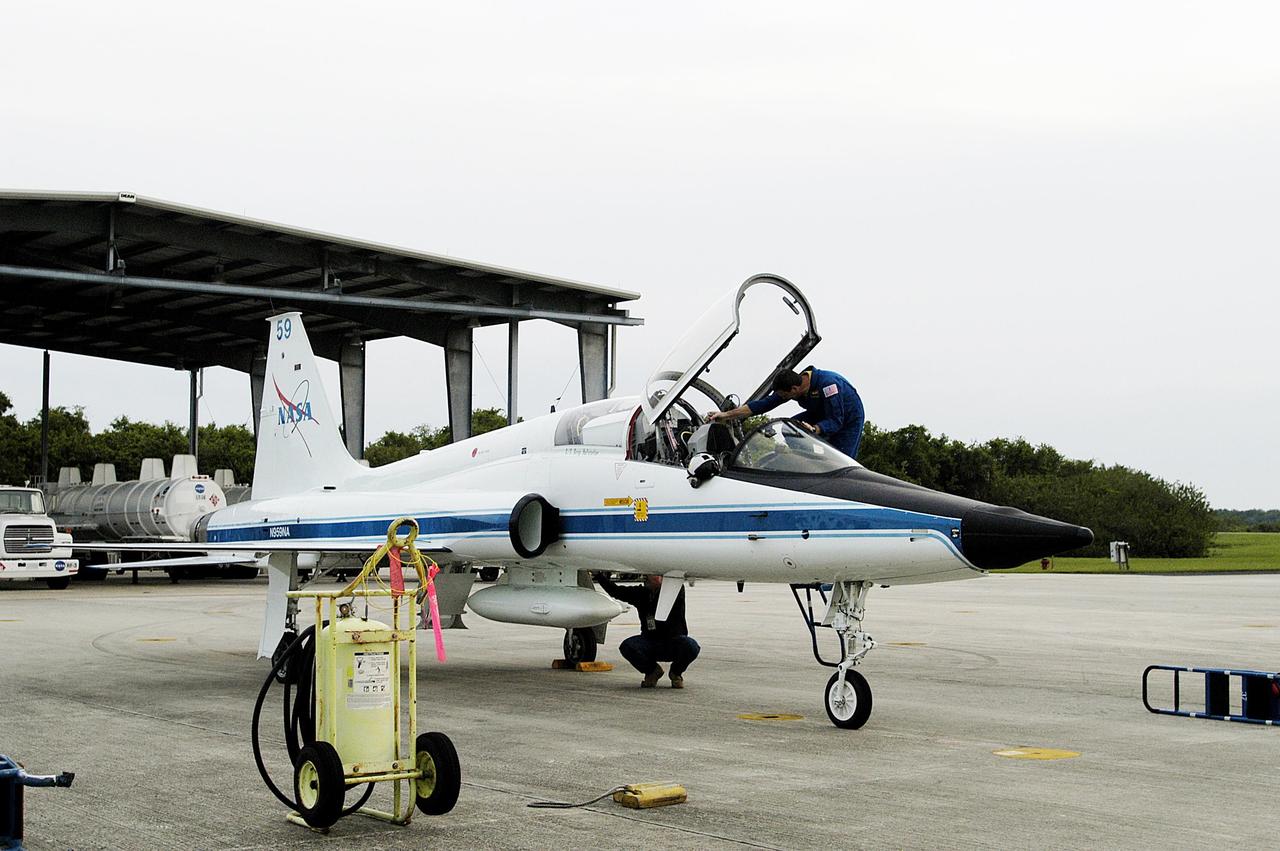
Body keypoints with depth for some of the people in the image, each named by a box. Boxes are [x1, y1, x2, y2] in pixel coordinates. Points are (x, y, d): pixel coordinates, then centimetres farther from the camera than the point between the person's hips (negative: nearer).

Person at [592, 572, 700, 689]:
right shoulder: (641, 593, 3)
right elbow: (615, 591, 8)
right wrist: (598, 575, -1)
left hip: (674, 641, -2)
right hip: (650, 641, 2)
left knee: (690, 646, -34)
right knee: (627, 646, -26)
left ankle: (676, 673, 1)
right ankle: (652, 671, 4)